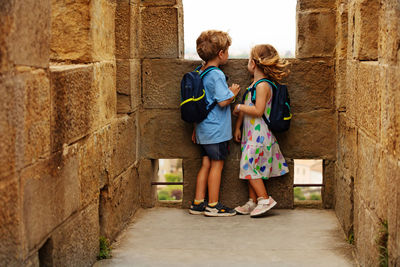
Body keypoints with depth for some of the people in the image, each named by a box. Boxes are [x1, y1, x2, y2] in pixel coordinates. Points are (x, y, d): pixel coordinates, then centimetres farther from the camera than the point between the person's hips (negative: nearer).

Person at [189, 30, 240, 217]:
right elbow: (223, 101, -23)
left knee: (206, 164, 12)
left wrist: (195, 129, 22)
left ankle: (198, 203, 15)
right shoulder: (217, 75, -17)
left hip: (203, 129, 8)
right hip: (217, 130, -8)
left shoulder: (200, 73, 11)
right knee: (217, 164, 0)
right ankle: (213, 205, 6)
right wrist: (233, 92, -2)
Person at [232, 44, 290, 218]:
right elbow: (245, 107, 18)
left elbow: (258, 111, -25)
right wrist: (238, 127, 17)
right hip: (251, 133, 10)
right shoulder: (255, 83, 13)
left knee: (249, 166, -8)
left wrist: (239, 108, -13)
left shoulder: (263, 85, -17)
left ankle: (265, 199, -3)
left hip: (259, 134, -10)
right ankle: (253, 202, 18)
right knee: (250, 167, 12)